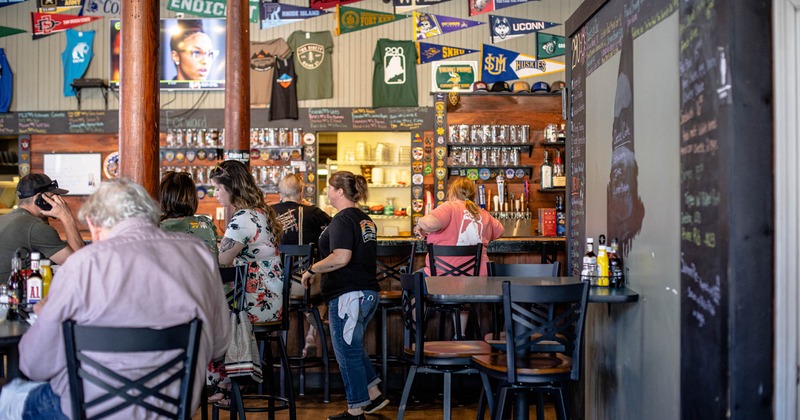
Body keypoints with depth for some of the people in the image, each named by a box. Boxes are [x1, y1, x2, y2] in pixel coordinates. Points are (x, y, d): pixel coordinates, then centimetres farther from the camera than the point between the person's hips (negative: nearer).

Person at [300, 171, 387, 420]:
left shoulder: (342, 220, -15)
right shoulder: (365, 220, 14)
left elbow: (341, 258, -27)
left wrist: (311, 270, -15)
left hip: (347, 294, -10)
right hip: (368, 292, 10)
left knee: (348, 352, 2)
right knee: (354, 348, 23)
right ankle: (374, 395, 27)